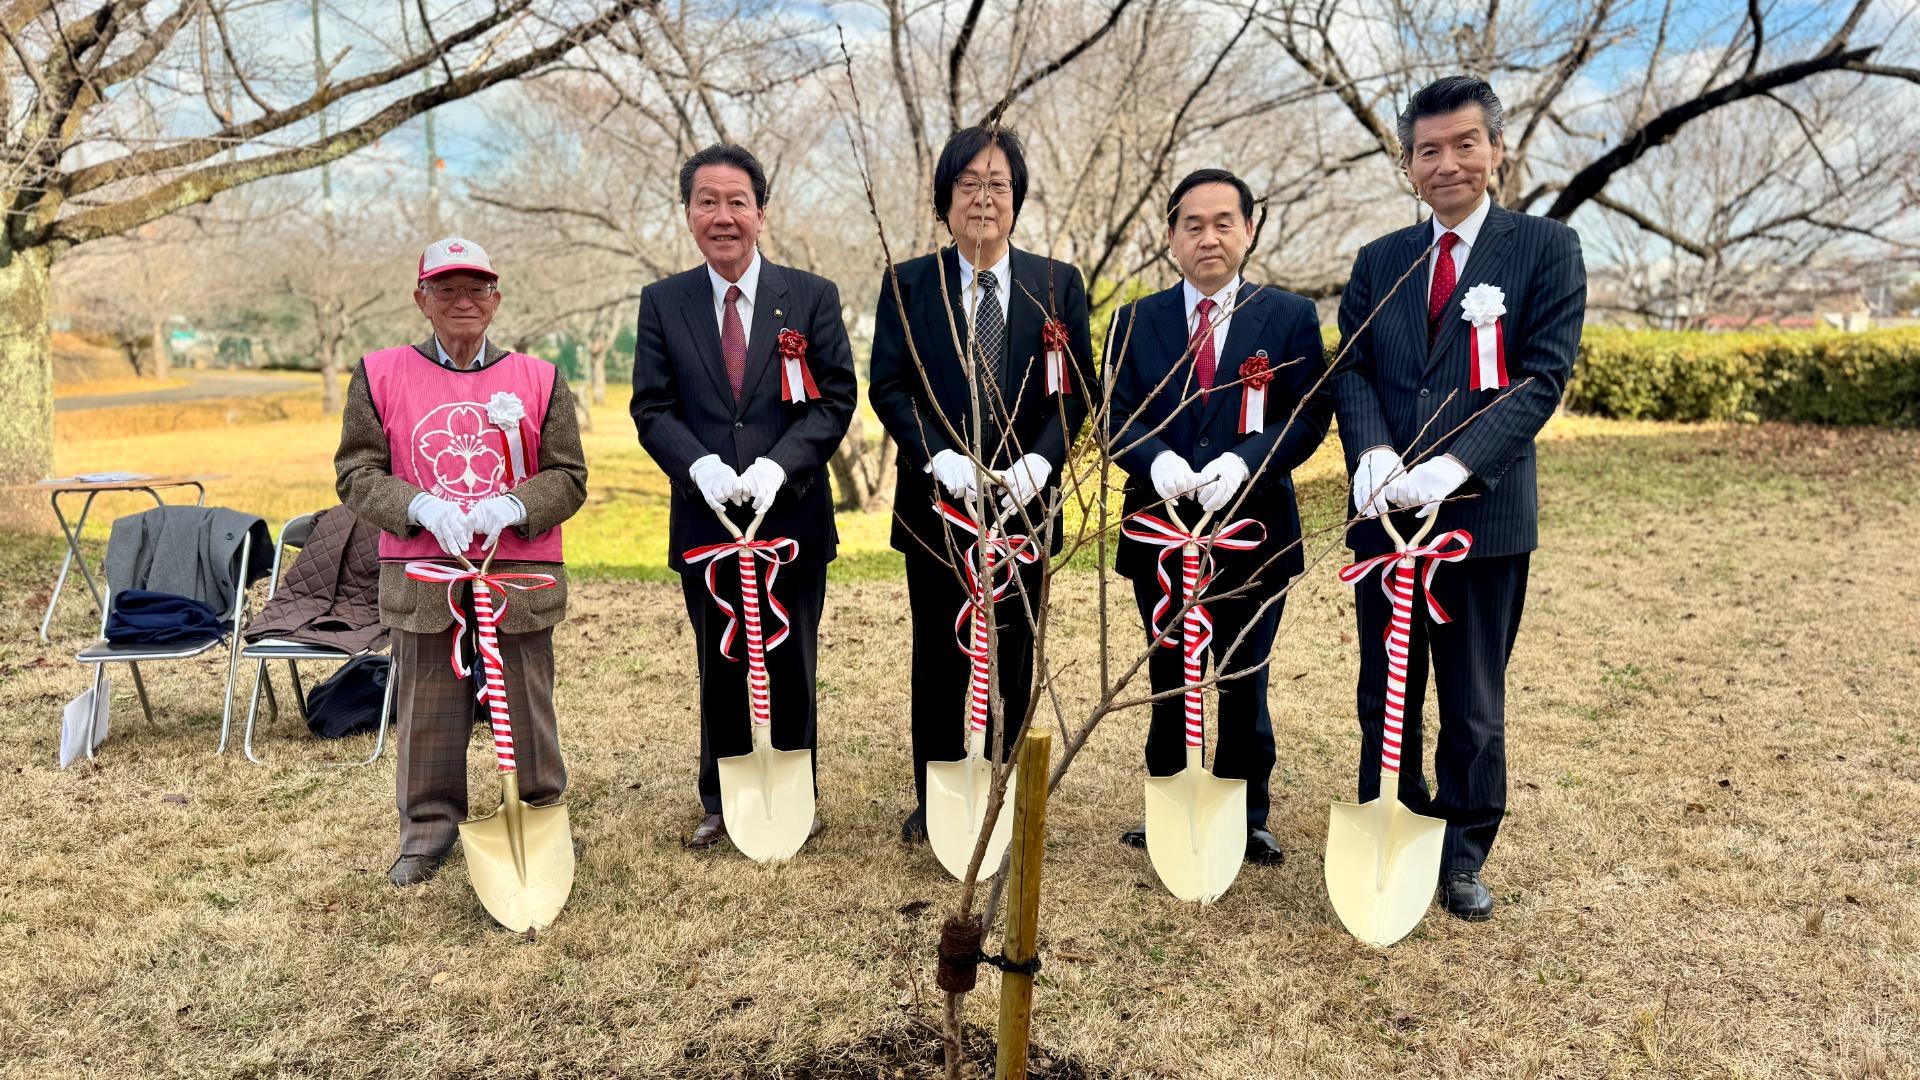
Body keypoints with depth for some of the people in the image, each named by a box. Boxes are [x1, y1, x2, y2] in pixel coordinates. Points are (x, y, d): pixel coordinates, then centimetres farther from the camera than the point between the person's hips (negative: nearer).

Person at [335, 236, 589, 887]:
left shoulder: (538, 379, 6)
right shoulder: (380, 375, 5)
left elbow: (568, 478, 4)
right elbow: (357, 473, 4)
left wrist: (512, 506, -15)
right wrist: (421, 506, -15)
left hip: (520, 578, 0)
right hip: (422, 582, 0)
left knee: (527, 710, 7)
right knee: (427, 714, 7)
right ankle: (428, 831, 25)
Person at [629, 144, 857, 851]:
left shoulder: (812, 297, 1)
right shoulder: (662, 302, 5)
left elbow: (835, 400, -3)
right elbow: (652, 408, 2)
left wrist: (778, 466, -17)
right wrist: (700, 464, -17)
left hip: (792, 516, -1)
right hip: (705, 520, 1)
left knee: (792, 667, 9)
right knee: (719, 669, 12)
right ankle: (722, 802, 28)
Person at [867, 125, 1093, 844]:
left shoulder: (1058, 285, 4)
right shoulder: (907, 284, 3)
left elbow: (1076, 391, 1)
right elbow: (888, 388, -2)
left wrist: (1038, 463, -15)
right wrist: (940, 458, -17)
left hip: (1023, 500, 1)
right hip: (936, 501, 0)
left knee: (1013, 657, 9)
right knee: (938, 657, 9)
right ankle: (934, 799, 24)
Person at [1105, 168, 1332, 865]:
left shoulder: (1290, 317, 1)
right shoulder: (1137, 322, 6)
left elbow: (1308, 416, -6)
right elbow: (1116, 416, 0)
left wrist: (1243, 461, -23)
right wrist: (1156, 459, -20)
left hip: (1253, 529, -2)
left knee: (1244, 685, 9)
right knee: (1167, 683, 14)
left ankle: (1247, 821, 26)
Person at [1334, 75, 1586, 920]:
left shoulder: (1545, 249, 0)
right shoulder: (1379, 262, 11)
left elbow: (1542, 375, -10)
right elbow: (1352, 369, 4)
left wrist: (1455, 465, -23)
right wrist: (1373, 452, -16)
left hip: (1484, 511, -3)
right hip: (1386, 511, 3)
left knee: (1474, 705, 8)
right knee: (1386, 698, 12)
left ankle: (1463, 857, 26)